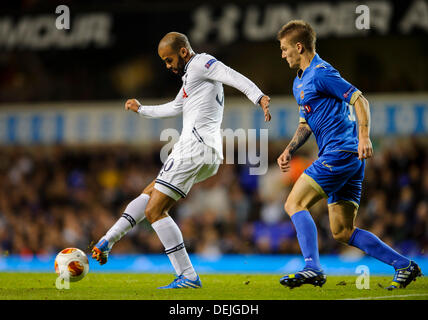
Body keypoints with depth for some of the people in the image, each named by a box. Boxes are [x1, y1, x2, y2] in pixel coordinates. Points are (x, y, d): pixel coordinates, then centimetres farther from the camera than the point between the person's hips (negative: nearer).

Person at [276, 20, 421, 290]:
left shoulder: (320, 73, -8)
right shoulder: (299, 82, 22)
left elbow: (360, 100, -14)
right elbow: (306, 124, 29)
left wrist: (364, 137, -26)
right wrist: (289, 151, 14)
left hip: (340, 151, -10)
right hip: (347, 157, 10)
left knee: (295, 204, -13)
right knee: (342, 232, 6)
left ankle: (313, 268, -22)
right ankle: (404, 265, 5)